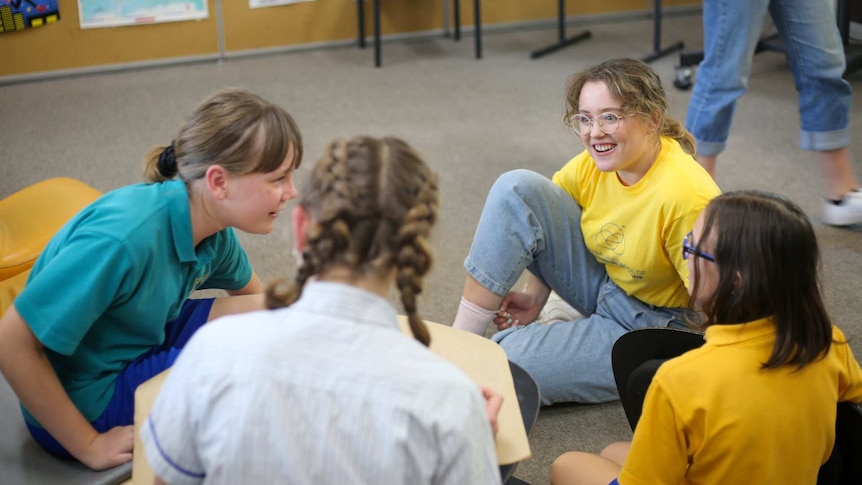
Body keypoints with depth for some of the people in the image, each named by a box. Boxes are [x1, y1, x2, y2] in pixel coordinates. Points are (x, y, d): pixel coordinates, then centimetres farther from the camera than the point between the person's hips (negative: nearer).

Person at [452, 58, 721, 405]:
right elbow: (550, 232, 8)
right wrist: (535, 297, 0)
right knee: (516, 190, -14)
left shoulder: (686, 196, -30)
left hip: (650, 326, -7)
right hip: (601, 283, 7)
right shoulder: (594, 163, -10)